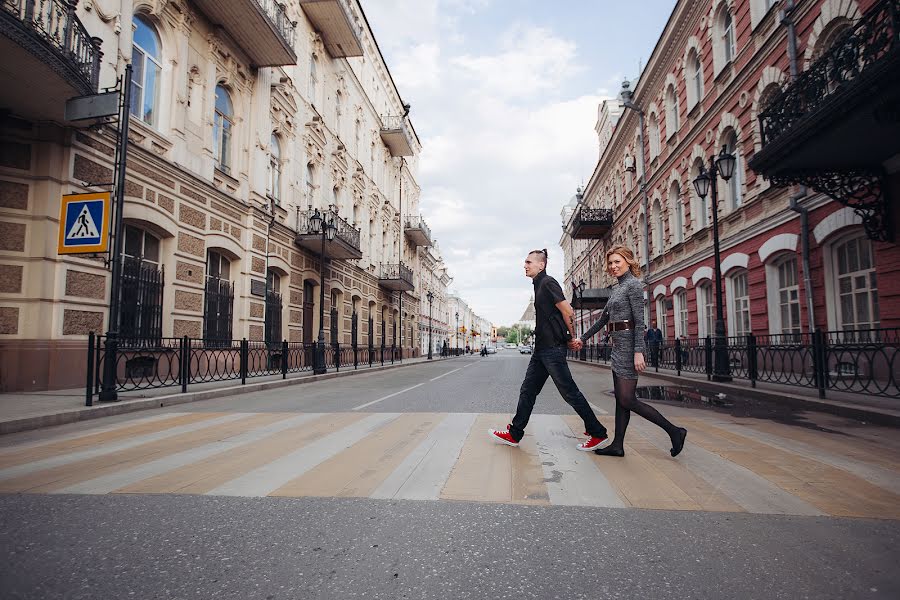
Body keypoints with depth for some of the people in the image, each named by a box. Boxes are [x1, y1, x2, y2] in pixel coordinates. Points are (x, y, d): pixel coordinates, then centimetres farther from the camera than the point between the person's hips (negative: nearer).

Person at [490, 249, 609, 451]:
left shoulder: (548, 283, -12)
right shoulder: (539, 285, 17)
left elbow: (568, 312, -16)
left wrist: (572, 338, -5)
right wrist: (570, 338, 16)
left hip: (552, 349, -10)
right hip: (542, 348, 10)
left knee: (569, 392, -2)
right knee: (528, 390, 10)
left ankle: (597, 433, 11)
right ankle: (514, 434, 16)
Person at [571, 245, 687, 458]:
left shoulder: (633, 285, -9)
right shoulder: (618, 288, 18)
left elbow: (639, 321, -17)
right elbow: (603, 319, 22)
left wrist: (638, 352, -23)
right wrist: (583, 338, 22)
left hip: (629, 344, -9)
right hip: (618, 345, 9)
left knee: (627, 399, -7)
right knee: (620, 398, 9)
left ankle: (674, 431, 3)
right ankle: (617, 446, 14)